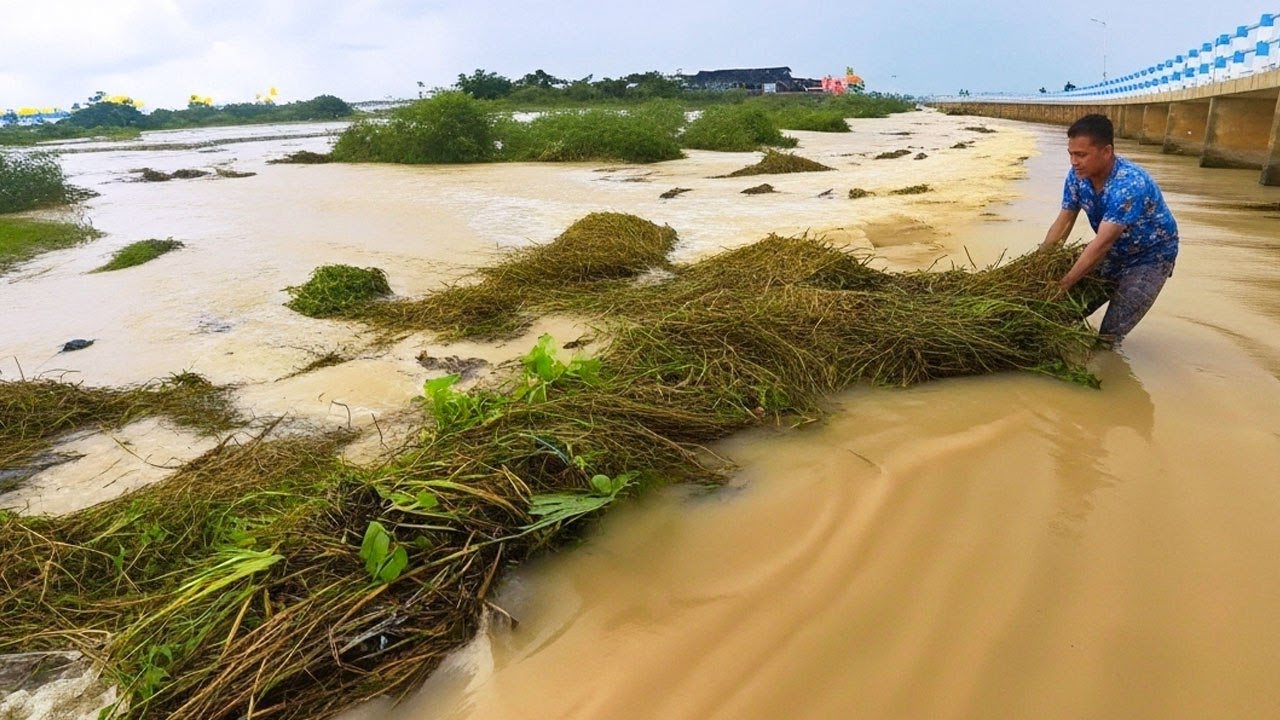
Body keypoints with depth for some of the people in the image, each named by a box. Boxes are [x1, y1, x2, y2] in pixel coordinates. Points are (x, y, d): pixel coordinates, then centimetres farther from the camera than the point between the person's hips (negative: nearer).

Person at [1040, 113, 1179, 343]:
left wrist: (1064, 284, -41)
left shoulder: (1130, 184, -36)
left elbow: (1102, 243, -39)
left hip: (1149, 257, -6)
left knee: (1109, 335, -12)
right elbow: (1062, 224, -9)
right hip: (1114, 252, 6)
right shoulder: (1077, 175, -15)